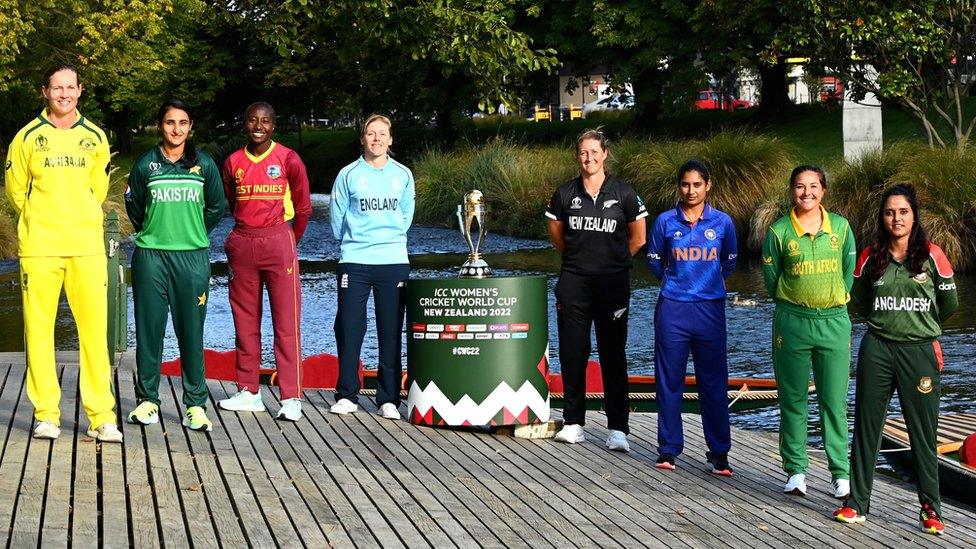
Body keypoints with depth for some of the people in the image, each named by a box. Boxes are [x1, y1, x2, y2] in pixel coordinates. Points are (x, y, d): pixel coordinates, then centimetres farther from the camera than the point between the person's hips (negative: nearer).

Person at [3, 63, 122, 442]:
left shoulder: (95, 138, 11)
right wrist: (41, 221, 12)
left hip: (87, 247, 1)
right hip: (39, 248, -1)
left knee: (95, 329, -4)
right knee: (38, 329, -1)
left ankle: (102, 416, 0)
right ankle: (45, 414, 8)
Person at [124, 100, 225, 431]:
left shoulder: (204, 165, 4)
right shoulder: (146, 164, 3)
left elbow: (217, 208, 13)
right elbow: (133, 205, 15)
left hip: (193, 257, 0)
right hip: (151, 255, 0)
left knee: (191, 331, 1)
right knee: (149, 328, 3)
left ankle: (196, 404, 6)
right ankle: (147, 399, 12)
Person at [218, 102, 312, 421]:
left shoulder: (288, 160, -2)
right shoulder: (233, 162, 8)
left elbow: (303, 207, 6)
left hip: (279, 242, -4)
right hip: (242, 246, 4)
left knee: (287, 322, -6)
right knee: (245, 322, 7)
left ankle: (291, 398, -7)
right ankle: (248, 392, 15)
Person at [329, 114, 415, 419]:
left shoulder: (403, 175, 9)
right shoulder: (348, 175, 3)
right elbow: (337, 218, 8)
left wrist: (389, 237, 13)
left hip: (394, 263, 1)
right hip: (354, 262, -1)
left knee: (391, 332, 2)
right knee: (349, 329, -1)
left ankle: (389, 399, 6)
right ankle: (347, 396, 8)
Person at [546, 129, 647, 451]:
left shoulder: (623, 194, 0)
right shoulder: (565, 194, 4)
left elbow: (638, 238, 10)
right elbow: (555, 234, 19)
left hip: (613, 283, -2)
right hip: (573, 282, 2)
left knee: (613, 354, -2)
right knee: (572, 352, 4)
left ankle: (618, 428, -1)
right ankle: (573, 422, 14)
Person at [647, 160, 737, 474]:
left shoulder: (722, 222, 3)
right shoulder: (666, 221, 2)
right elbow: (654, 260, 16)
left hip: (711, 309, 0)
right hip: (672, 308, 0)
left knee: (714, 381, 2)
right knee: (669, 380, 4)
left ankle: (719, 453, 9)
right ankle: (668, 448, 13)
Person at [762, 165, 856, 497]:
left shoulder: (840, 227, 3)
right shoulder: (779, 231, -2)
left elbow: (849, 272, 12)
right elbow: (771, 279, 6)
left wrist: (833, 303, 8)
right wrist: (793, 305, 6)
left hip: (834, 322, 1)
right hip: (792, 322, 0)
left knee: (834, 401, 1)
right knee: (792, 399, 5)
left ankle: (842, 474, 7)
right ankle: (796, 470, 14)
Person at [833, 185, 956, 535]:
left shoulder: (932, 256, -3)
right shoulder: (871, 257, 2)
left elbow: (949, 304, 7)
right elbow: (858, 300, 18)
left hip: (920, 351, -2)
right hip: (877, 350, 2)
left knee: (923, 432, 2)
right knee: (866, 427, 6)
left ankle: (931, 509, 12)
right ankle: (857, 502, 13)